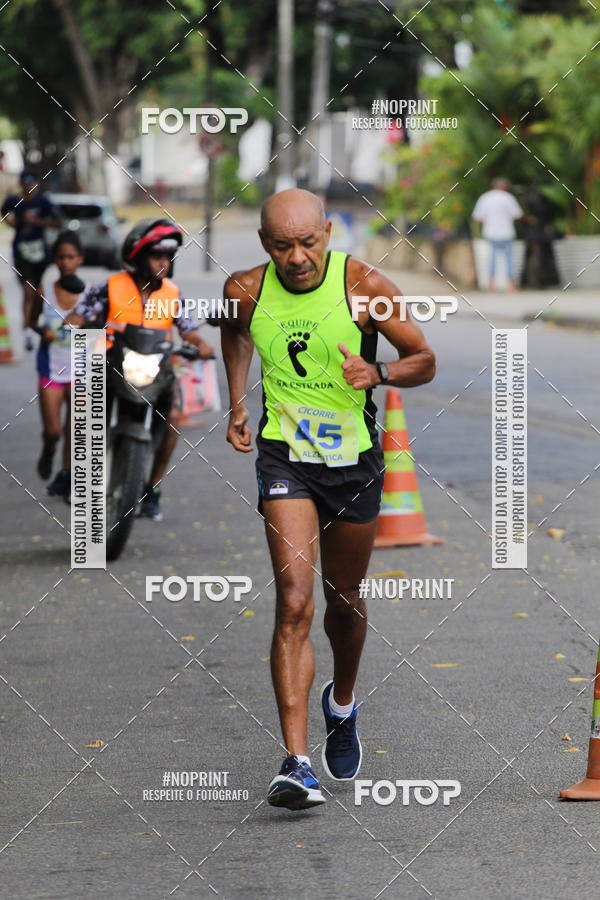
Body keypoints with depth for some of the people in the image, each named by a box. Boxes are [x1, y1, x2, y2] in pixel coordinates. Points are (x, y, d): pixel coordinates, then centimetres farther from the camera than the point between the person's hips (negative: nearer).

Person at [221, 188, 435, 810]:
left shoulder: (364, 286, -13)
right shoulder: (245, 291, -8)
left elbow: (424, 361, -5)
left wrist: (377, 373, -25)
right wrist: (237, 404, 10)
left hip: (355, 458, 1)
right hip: (284, 454, -1)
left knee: (344, 599, 17)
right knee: (294, 601, -16)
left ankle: (342, 703, 49)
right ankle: (296, 763, -21)